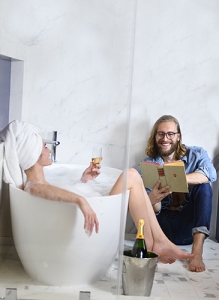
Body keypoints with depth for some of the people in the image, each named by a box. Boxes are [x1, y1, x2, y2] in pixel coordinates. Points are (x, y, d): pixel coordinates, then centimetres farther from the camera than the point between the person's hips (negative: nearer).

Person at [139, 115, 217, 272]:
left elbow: (210, 174, -26)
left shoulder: (196, 154, -2)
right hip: (164, 225, 0)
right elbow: (154, 210, -9)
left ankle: (197, 251, -35)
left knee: (203, 186, -25)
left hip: (190, 222, 0)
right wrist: (152, 201, -35)